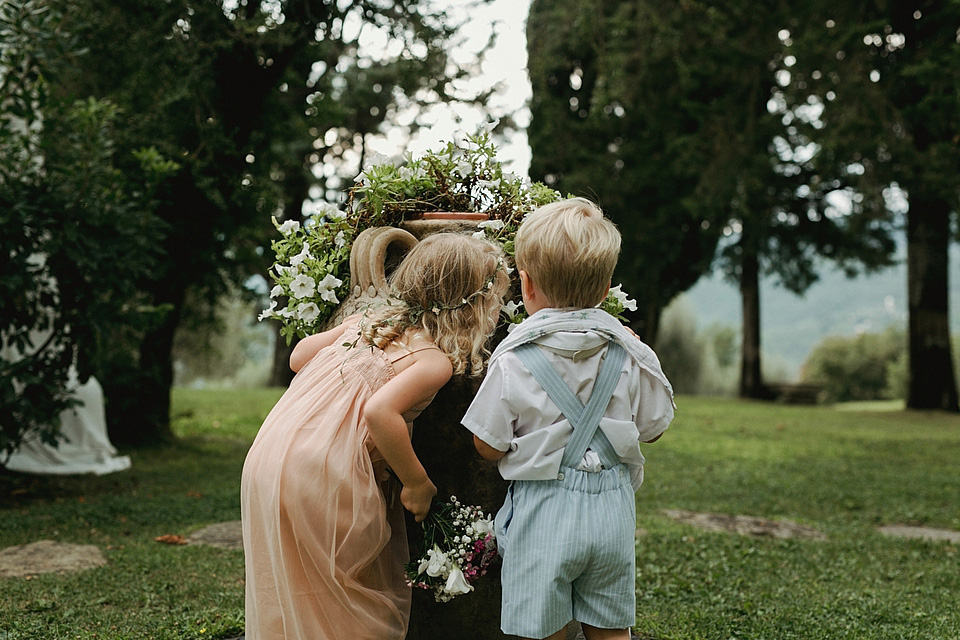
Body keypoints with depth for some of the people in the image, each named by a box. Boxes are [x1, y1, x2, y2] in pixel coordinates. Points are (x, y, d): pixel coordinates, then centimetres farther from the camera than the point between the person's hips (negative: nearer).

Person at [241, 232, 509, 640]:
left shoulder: (374, 317, 14)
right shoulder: (436, 358, -8)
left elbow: (300, 356, 19)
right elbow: (380, 411, -23)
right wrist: (416, 483, -11)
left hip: (267, 458, 8)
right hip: (323, 477, -7)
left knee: (291, 600, 22)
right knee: (371, 605, 11)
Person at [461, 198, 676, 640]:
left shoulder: (514, 360, -11)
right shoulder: (629, 353, -1)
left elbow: (489, 447, -5)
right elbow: (652, 428, 11)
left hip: (543, 509, -4)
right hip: (612, 506, 4)